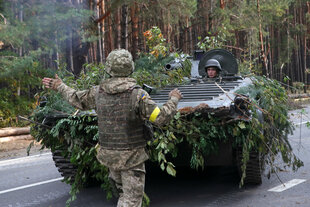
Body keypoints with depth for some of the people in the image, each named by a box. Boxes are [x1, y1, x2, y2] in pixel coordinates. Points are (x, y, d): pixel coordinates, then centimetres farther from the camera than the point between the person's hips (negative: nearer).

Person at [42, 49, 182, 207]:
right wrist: (174, 99, 0)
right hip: (131, 156, -5)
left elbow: (76, 99, 16)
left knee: (124, 192, 23)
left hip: (107, 154, 5)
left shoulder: (98, 92, -2)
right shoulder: (137, 93, -16)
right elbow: (161, 117, -17)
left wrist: (59, 87, 34)